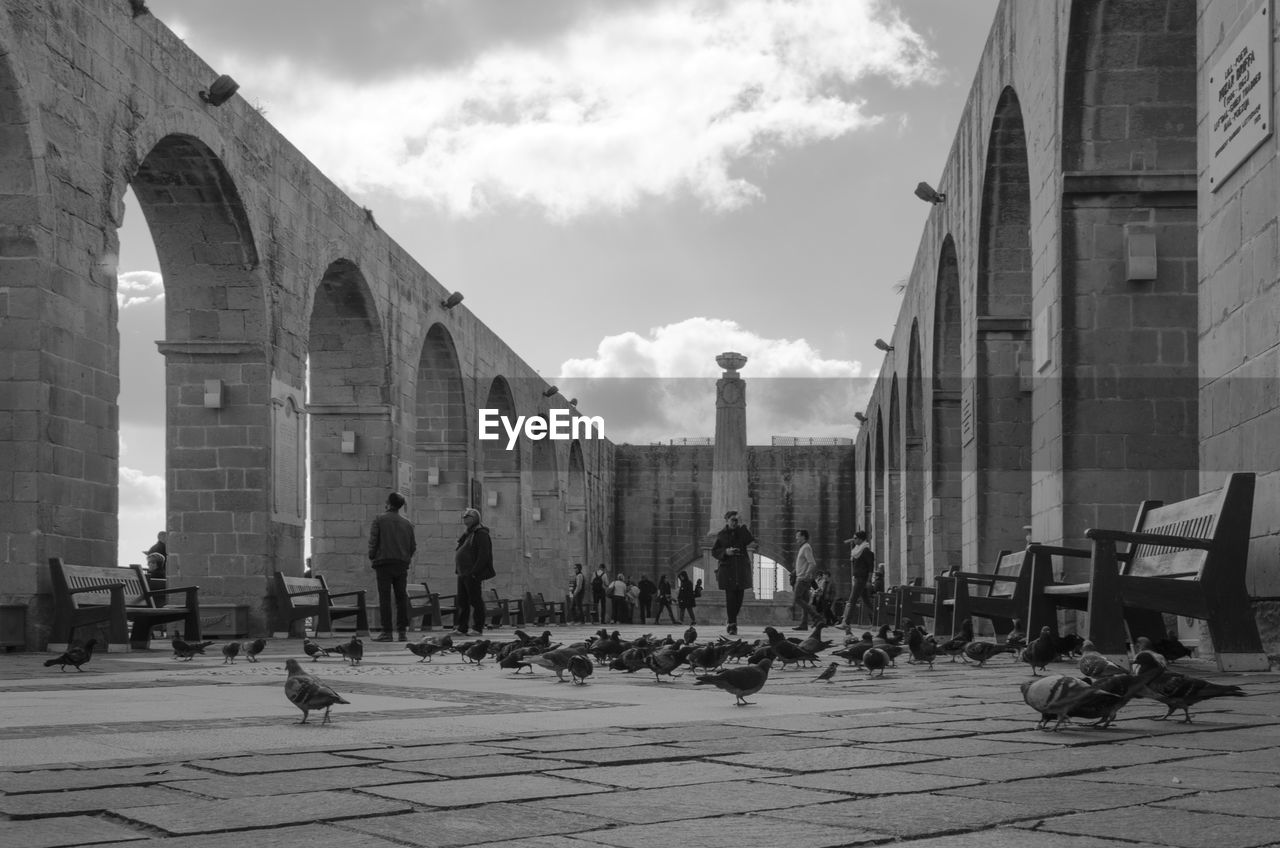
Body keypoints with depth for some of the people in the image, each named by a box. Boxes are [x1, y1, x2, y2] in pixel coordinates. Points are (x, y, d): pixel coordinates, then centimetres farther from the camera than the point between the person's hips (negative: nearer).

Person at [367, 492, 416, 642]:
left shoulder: (379, 520, -3)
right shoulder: (407, 523, 9)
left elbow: (373, 541, -6)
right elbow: (413, 546, 9)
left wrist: (372, 558, 6)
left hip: (384, 563, -4)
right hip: (402, 564, 4)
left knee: (384, 597, -4)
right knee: (401, 597, 6)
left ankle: (386, 632, -8)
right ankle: (402, 631, 4)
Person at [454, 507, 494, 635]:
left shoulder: (481, 534, -9)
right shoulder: (466, 534, 19)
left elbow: (483, 555, -17)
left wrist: (474, 572, -21)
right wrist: (457, 570, 15)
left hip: (472, 575, -9)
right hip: (463, 574, 9)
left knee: (475, 600, -5)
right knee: (462, 602, 8)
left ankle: (478, 628, -1)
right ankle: (461, 628, 11)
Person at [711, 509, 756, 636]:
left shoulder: (742, 532, 9)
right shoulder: (721, 535, 6)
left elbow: (751, 542, -5)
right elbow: (714, 551, 5)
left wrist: (743, 527, -15)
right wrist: (725, 552, -12)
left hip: (741, 568, 2)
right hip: (727, 569, -2)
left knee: (739, 596, 2)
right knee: (730, 597, -10)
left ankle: (732, 622, 21)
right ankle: (732, 625, -9)